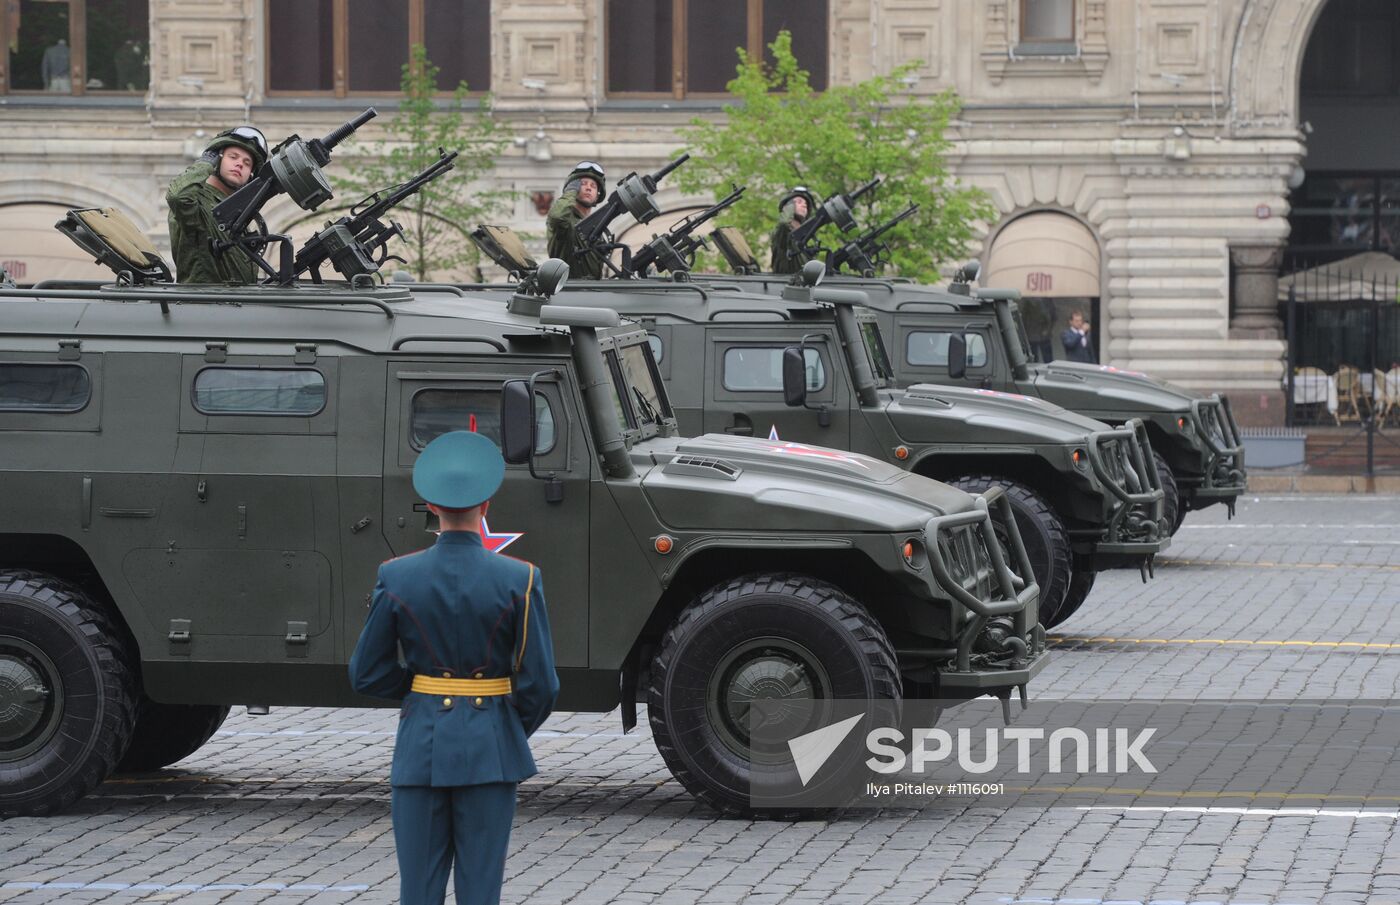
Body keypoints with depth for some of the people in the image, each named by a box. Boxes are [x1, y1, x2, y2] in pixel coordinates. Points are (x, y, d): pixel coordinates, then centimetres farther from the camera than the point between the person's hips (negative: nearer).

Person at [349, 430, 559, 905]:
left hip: (420, 746, 1)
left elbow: (367, 675, 0)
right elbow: (540, 683, -8)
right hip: (491, 752, -1)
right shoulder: (519, 580, -10)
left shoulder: (396, 577, -5)